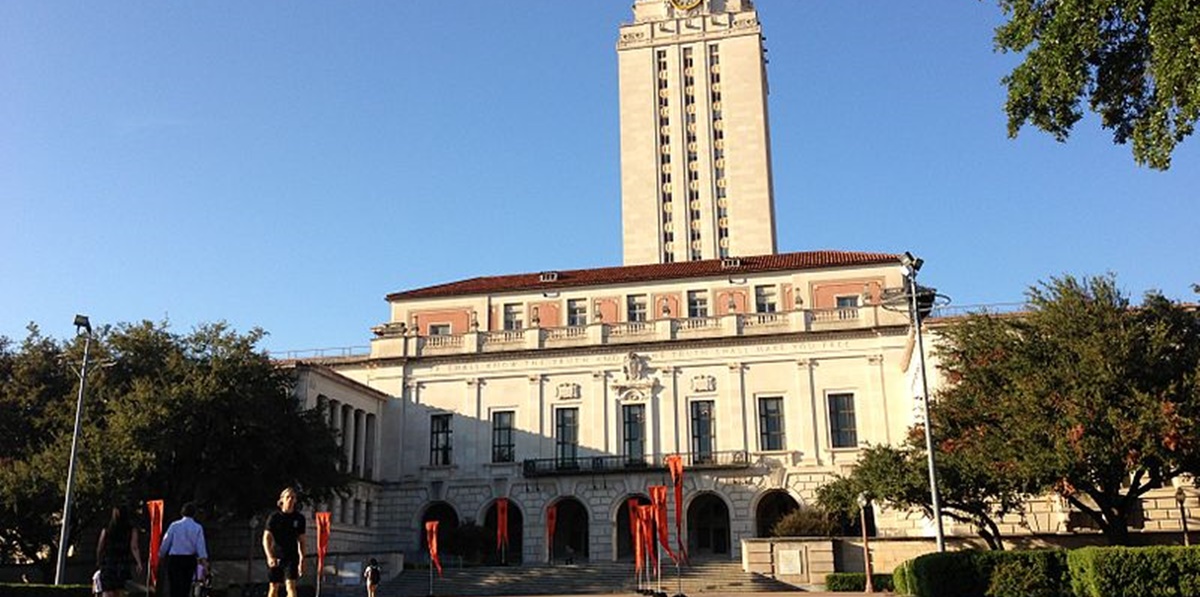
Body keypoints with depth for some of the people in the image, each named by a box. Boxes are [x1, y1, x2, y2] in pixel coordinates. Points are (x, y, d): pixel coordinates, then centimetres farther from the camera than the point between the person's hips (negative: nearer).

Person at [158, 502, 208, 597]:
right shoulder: (198, 528, 0)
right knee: (185, 588, 12)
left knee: (175, 587, -2)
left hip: (174, 559, -1)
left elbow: (166, 542, 2)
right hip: (190, 559, 1)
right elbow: (201, 545, -7)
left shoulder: (174, 525, -1)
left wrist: (161, 555, 17)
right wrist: (204, 560, -9)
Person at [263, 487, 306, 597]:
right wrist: (270, 557, -22)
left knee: (291, 585, -13)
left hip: (292, 557, 0)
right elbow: (266, 539, -8)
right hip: (275, 558, 0)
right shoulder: (274, 517, -3)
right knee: (274, 587, 7)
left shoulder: (299, 518, 4)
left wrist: (302, 560, 7)